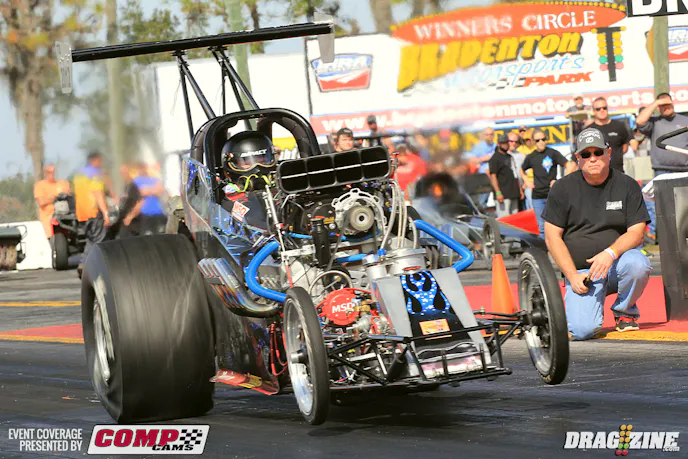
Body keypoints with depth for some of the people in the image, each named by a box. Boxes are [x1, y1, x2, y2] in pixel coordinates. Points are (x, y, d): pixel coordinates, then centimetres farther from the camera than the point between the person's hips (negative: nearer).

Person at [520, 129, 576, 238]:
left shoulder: (553, 153, -3)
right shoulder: (530, 157, 8)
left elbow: (570, 166, -10)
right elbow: (522, 171, 27)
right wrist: (527, 182, 11)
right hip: (537, 196, 3)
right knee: (542, 226, 4)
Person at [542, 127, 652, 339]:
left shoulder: (627, 185, 3)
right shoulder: (563, 188, 2)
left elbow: (636, 232, -4)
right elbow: (552, 236, 0)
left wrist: (611, 253, -25)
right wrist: (572, 276, -10)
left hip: (616, 264, 1)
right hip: (580, 270, -1)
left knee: (638, 263, -35)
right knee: (582, 330, -24)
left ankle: (625, 311, -3)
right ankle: (592, 303, 15)